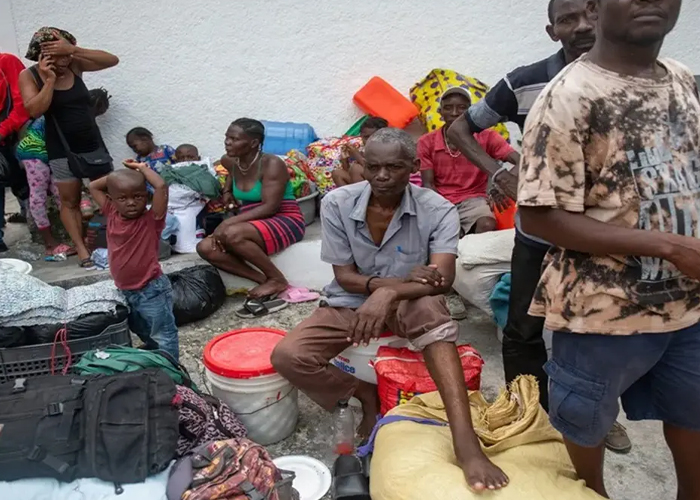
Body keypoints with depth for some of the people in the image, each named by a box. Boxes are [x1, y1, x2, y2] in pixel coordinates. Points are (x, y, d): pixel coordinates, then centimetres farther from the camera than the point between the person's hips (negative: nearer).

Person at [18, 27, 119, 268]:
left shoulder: (75, 65, -2)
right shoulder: (29, 76, -7)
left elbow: (112, 60, -13)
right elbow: (35, 110, -20)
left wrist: (74, 50, -23)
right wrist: (49, 79, -21)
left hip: (93, 143, 3)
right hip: (62, 150, -3)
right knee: (69, 201, 3)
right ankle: (81, 249, 7)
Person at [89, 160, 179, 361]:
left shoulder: (151, 219, -19)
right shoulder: (112, 215, -1)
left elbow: (161, 186, -34)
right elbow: (93, 187, 10)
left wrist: (142, 168, -18)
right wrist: (115, 176, -2)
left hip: (152, 290, -8)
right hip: (126, 291, 8)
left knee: (163, 335, 5)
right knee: (142, 331, 29)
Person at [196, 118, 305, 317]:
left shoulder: (272, 164, -16)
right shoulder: (233, 162, 6)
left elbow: (269, 207, -24)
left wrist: (229, 221, -29)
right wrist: (227, 191, 15)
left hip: (285, 221, -8)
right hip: (253, 224, 8)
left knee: (232, 234, -35)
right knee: (205, 247, -15)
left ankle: (277, 280, -16)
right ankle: (264, 281, -18)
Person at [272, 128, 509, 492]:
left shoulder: (438, 210, -15)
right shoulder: (336, 204, -11)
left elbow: (443, 280, -26)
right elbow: (344, 277, -9)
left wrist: (389, 293, -44)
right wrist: (401, 281, -25)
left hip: (407, 309, -2)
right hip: (350, 305, 2)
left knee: (428, 305, -38)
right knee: (287, 356, -22)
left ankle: (466, 444, -43)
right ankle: (367, 396, 1)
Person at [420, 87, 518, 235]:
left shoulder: (486, 137, 0)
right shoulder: (426, 142, 2)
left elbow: (520, 162, -10)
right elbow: (428, 184, 1)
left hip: (473, 199, 0)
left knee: (488, 226, -31)